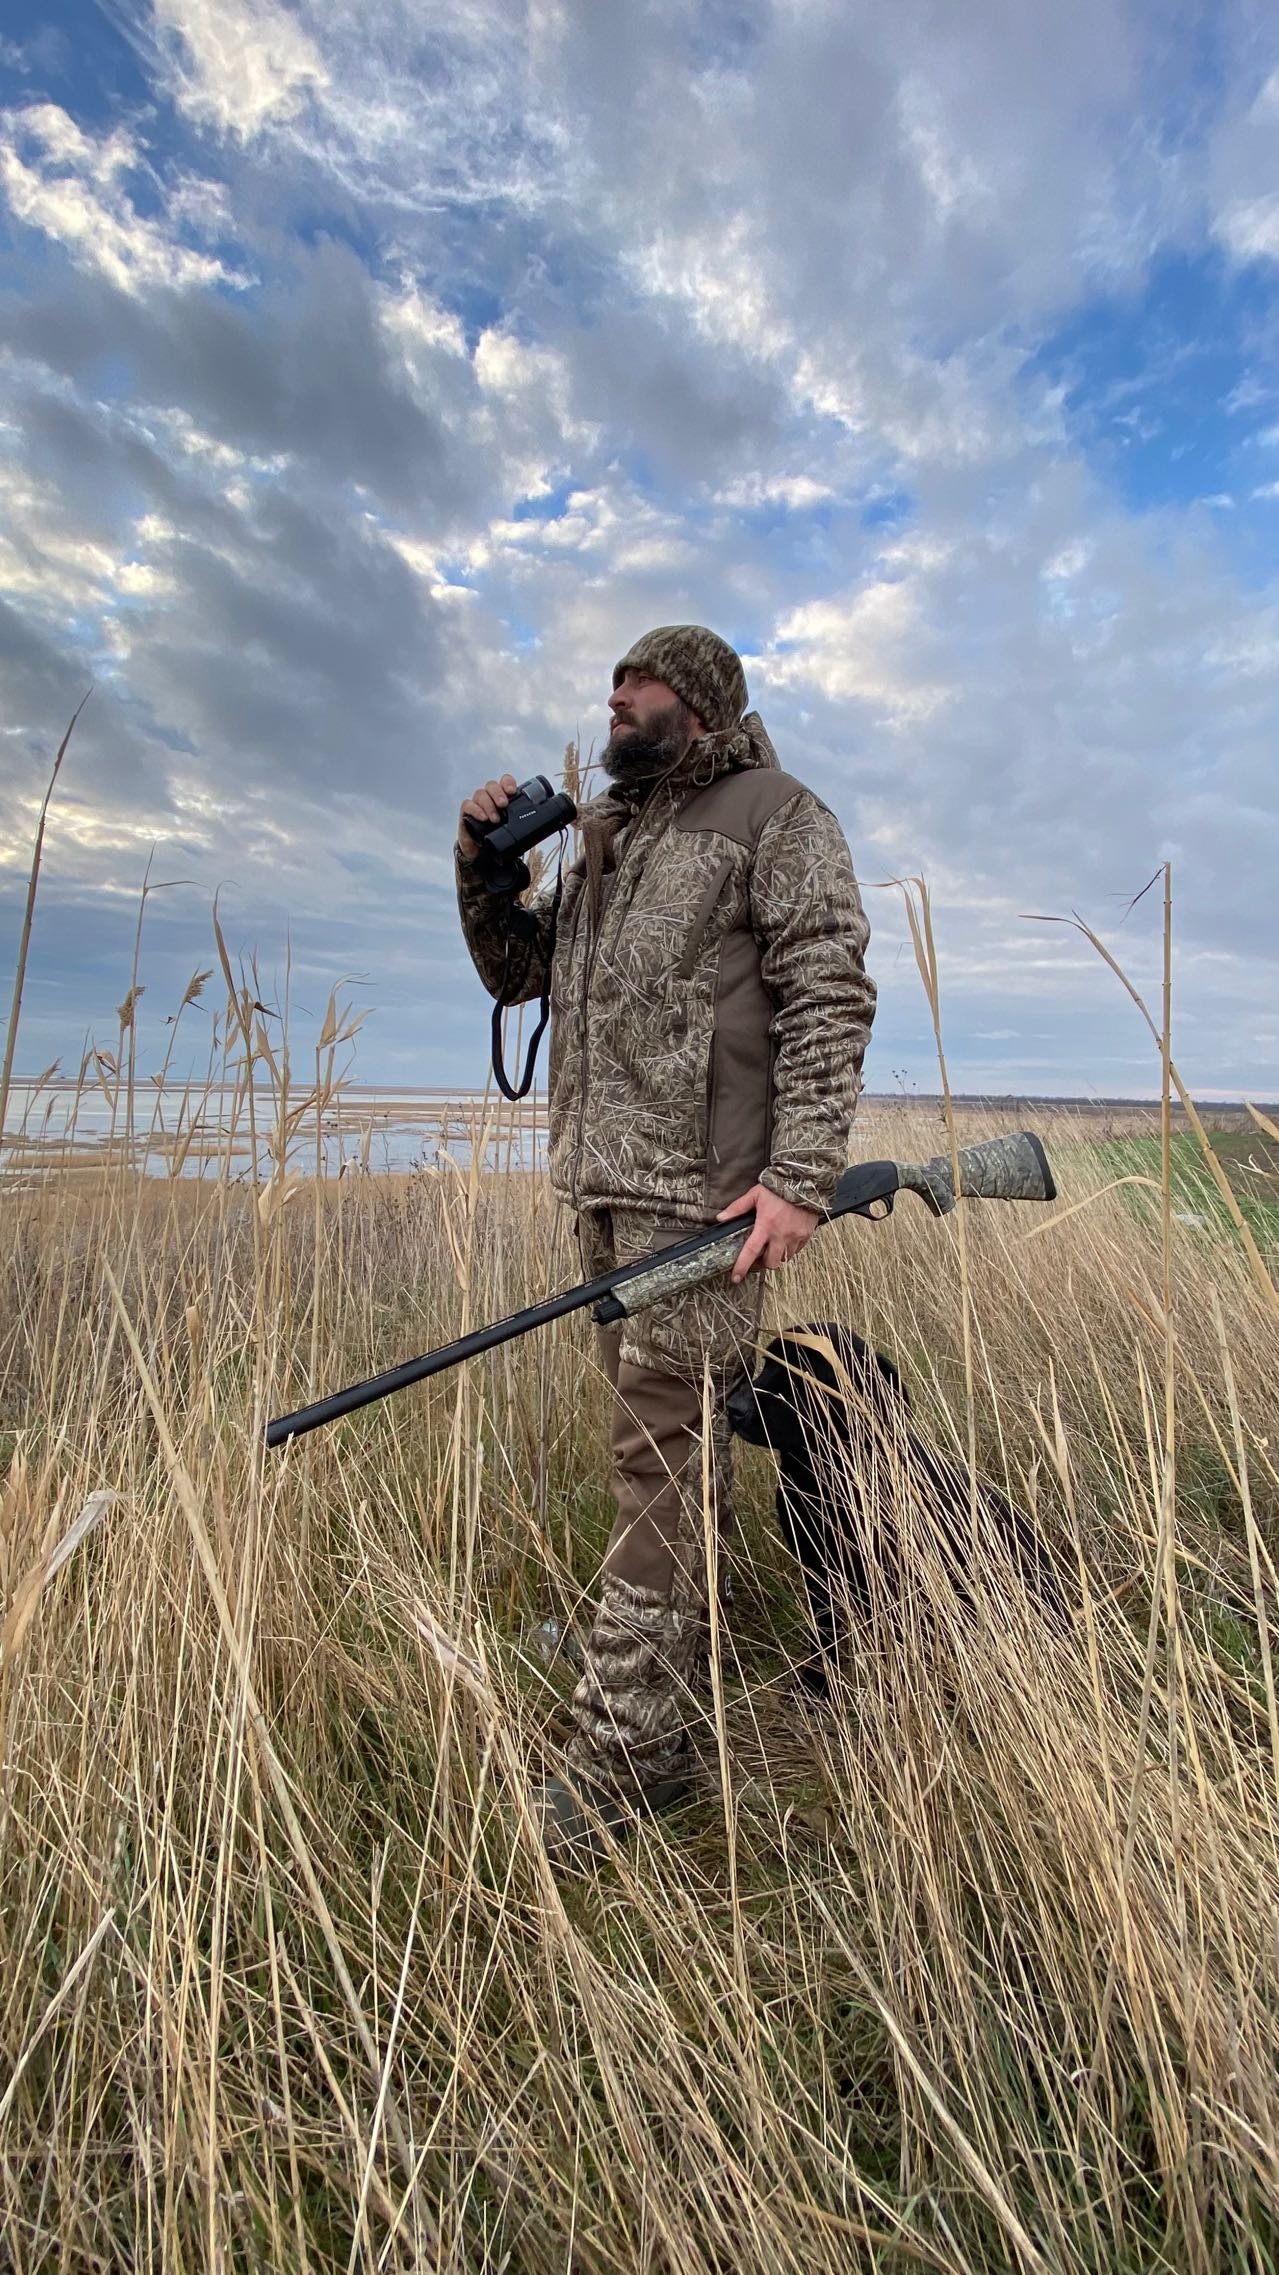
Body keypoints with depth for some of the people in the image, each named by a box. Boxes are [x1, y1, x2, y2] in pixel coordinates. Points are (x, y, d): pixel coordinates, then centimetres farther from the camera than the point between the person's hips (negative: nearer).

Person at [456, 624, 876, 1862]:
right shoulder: (606, 840, 24)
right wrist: (483, 863, 9)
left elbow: (831, 996, -10)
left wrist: (800, 1176, -20)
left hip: (707, 1190, -7)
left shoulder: (776, 813, 1)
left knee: (663, 1445, -4)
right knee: (661, 1426, 15)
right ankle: (680, 1652, 32)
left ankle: (624, 1743, 8)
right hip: (604, 1181, 8)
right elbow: (512, 971, 25)